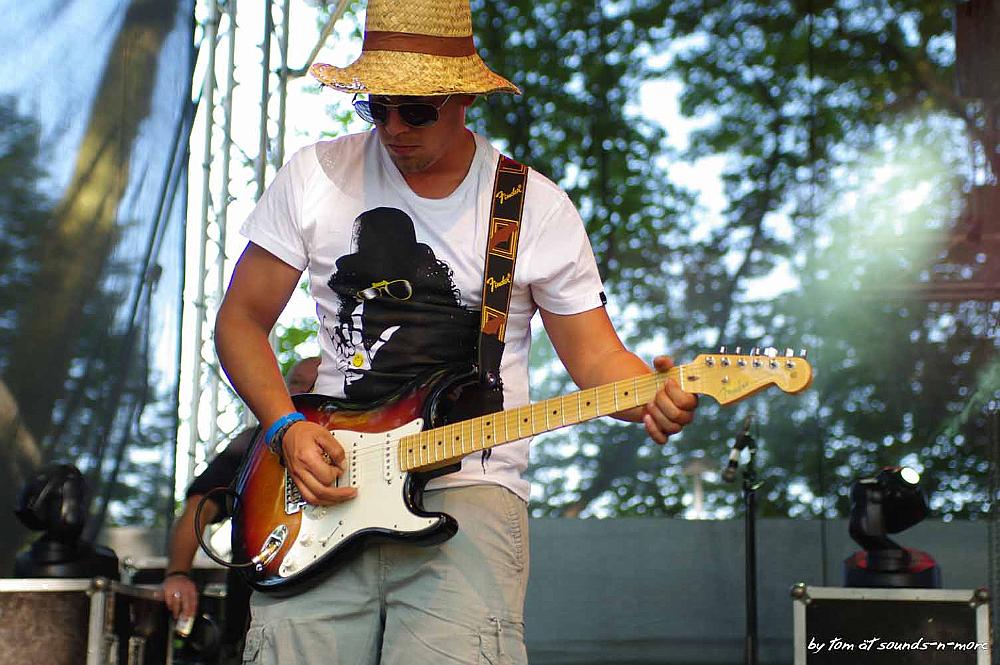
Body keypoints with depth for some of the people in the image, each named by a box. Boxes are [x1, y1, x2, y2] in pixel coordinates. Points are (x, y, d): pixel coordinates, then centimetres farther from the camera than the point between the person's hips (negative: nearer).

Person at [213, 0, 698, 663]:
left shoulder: (540, 208, 3)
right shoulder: (316, 176, 6)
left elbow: (592, 352, 6)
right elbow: (242, 318, 10)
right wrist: (286, 428, -6)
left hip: (471, 491, -1)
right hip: (326, 484, 2)